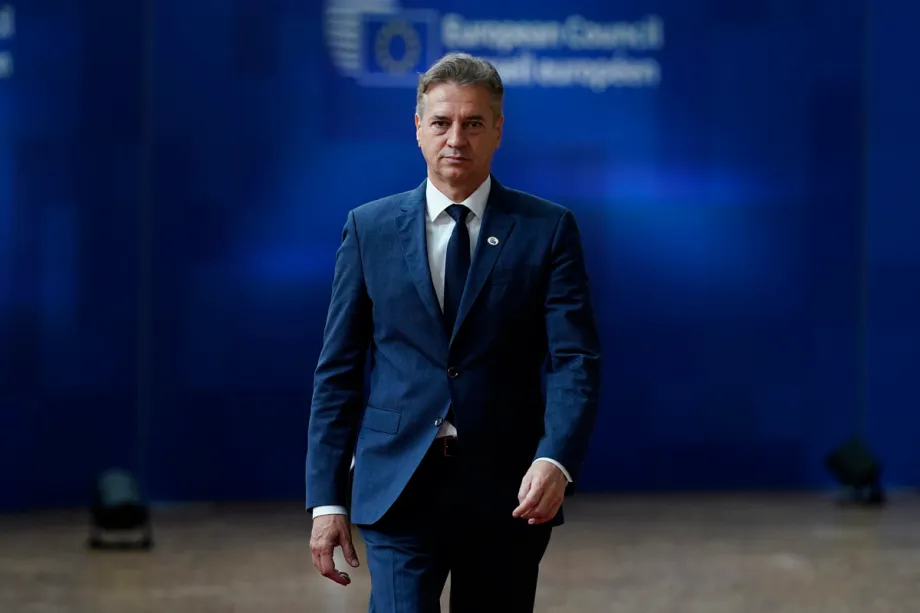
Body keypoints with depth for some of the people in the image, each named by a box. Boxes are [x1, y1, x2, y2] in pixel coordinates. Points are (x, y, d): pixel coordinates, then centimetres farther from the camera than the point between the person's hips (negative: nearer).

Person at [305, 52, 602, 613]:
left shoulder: (547, 229, 3)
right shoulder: (370, 228, 6)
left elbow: (575, 361, -5)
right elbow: (339, 371, 6)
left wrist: (556, 461, -23)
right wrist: (326, 498, -1)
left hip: (509, 496, 0)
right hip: (398, 492, 0)